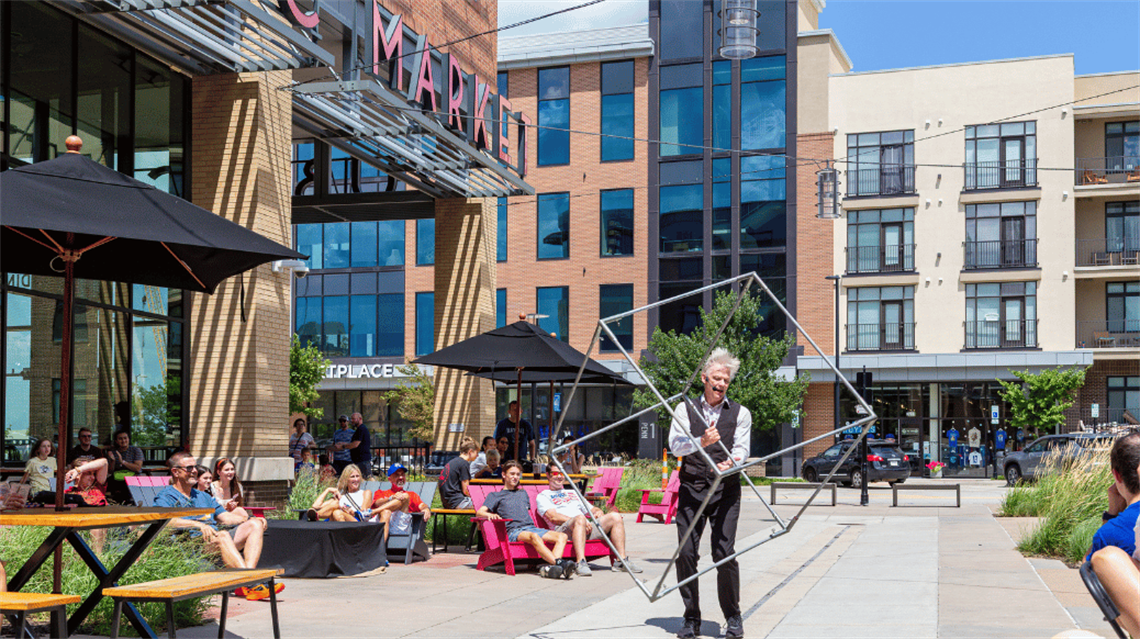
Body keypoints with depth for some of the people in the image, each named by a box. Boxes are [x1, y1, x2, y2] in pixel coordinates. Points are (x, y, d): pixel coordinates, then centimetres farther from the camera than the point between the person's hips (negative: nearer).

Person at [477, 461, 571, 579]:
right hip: (513, 530, -5)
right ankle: (559, 563, -54)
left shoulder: (523, 493, 35)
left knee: (562, 536, -22)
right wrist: (490, 515, -19)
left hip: (531, 527, 5)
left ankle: (550, 567, -45)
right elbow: (479, 512, 4)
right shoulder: (495, 495, 18)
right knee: (534, 537, -39)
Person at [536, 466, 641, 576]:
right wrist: (577, 520, -16)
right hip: (564, 529, -6)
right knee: (580, 519, -39)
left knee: (615, 516, -14)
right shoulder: (543, 496, 15)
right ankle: (581, 563, -52)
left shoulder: (573, 493, 36)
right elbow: (554, 517, -4)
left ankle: (622, 561, -18)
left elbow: (592, 509, 32)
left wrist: (598, 512, 6)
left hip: (587, 529, 6)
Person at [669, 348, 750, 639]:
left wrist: (732, 462, -25)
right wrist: (701, 442, -25)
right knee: (685, 553, -4)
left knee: (724, 553, -8)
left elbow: (741, 448, -3)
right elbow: (675, 445, -6)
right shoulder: (686, 409, 7)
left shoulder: (740, 413, 9)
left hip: (725, 490, -1)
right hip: (691, 488, 1)